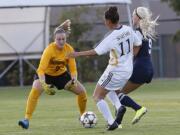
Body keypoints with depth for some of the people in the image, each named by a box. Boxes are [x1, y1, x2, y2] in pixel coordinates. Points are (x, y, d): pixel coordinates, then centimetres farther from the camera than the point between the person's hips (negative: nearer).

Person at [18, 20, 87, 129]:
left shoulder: (69, 49, -17)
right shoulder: (49, 50, -30)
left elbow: (73, 69, -13)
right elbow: (41, 70, -37)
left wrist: (74, 80, -33)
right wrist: (44, 85, -50)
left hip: (62, 74, 4)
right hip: (47, 74, -4)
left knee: (82, 91, -3)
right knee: (35, 90, -32)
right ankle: (27, 119, -31)